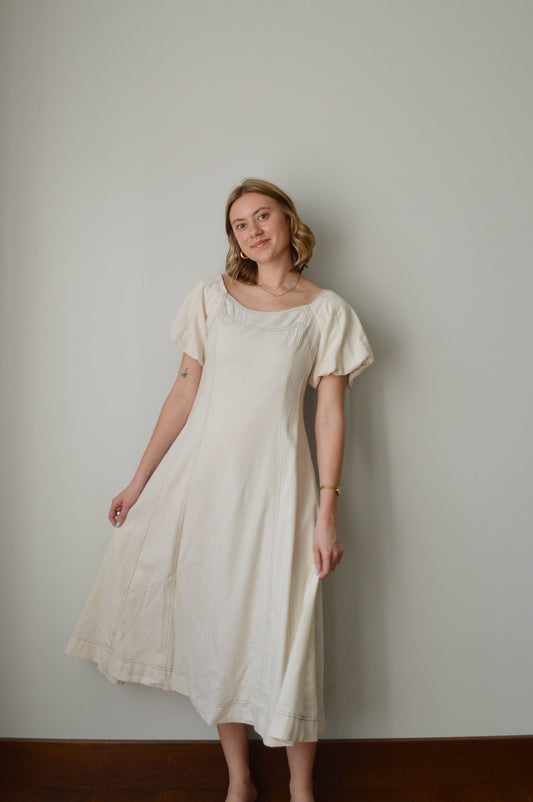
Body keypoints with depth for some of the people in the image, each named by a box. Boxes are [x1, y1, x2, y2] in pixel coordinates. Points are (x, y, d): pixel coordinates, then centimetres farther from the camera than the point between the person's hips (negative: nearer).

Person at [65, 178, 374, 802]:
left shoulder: (326, 311, 2)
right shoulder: (212, 295, 7)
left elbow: (330, 414, -2)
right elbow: (185, 390, 7)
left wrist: (327, 512, -8)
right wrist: (140, 480, 6)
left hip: (275, 481, -2)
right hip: (203, 476, 3)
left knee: (284, 635, 2)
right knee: (216, 629, 10)